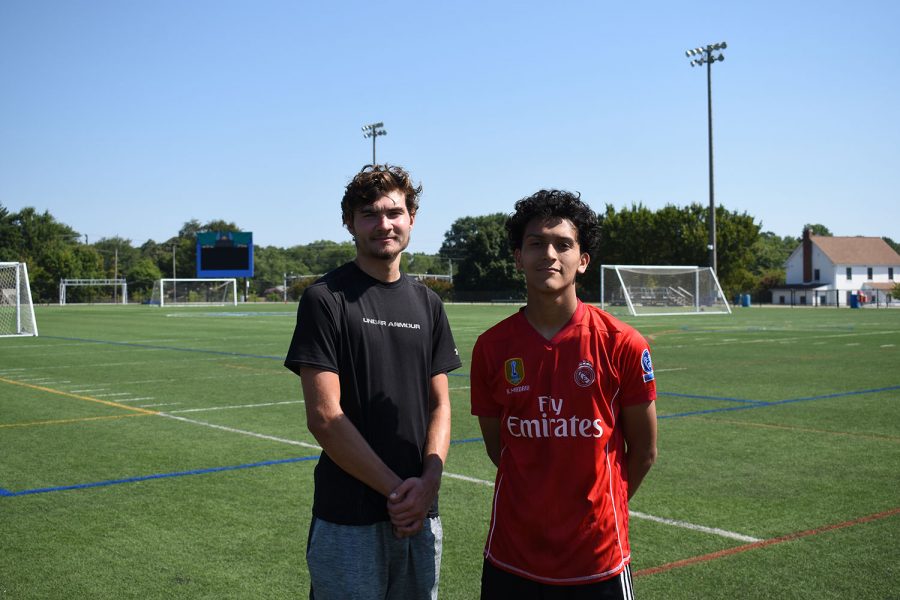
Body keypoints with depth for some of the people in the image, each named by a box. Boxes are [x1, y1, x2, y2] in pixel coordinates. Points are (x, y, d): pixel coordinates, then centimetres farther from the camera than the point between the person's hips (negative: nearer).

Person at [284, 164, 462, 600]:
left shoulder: (427, 303, 10)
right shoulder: (326, 298, -7)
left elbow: (439, 404, 10)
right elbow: (324, 417, -13)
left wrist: (429, 482, -7)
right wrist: (397, 489, -12)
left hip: (420, 514, 5)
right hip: (348, 520, -5)